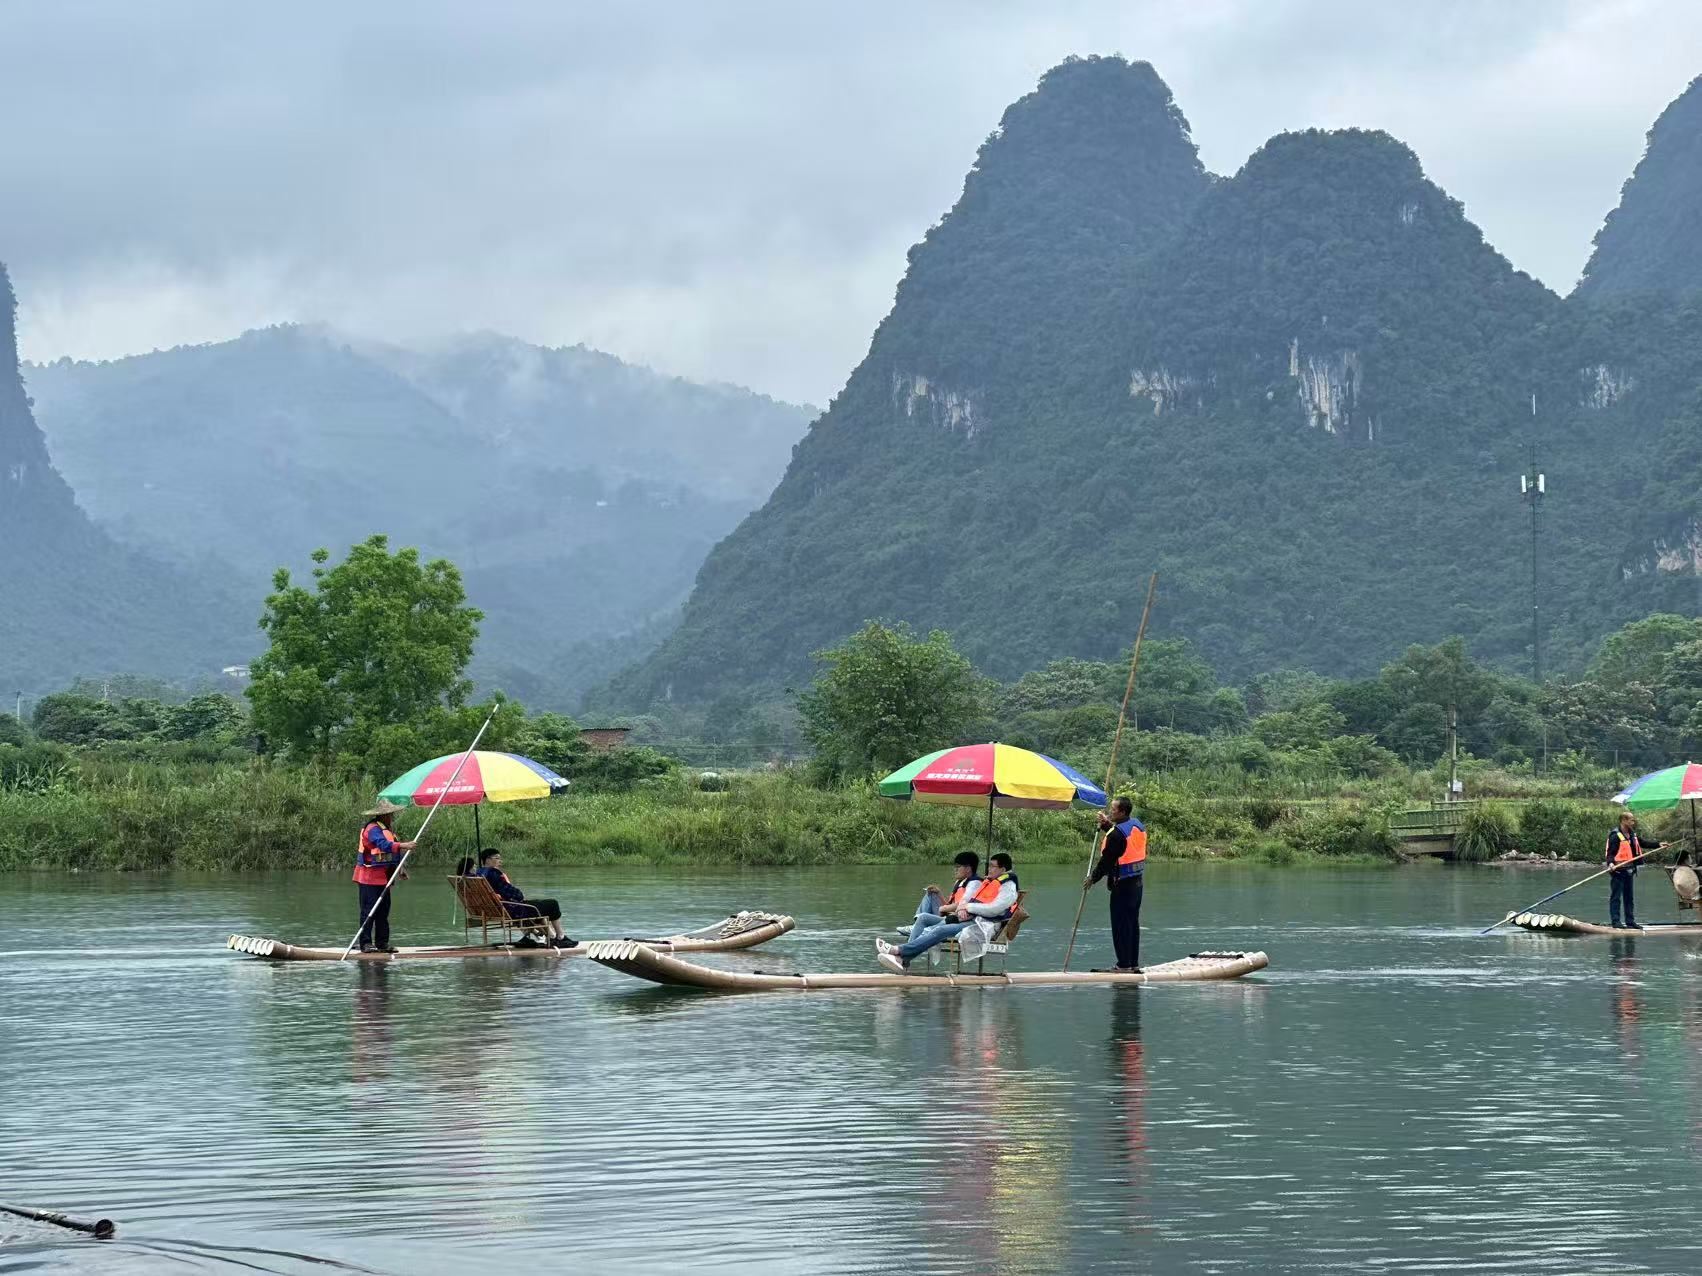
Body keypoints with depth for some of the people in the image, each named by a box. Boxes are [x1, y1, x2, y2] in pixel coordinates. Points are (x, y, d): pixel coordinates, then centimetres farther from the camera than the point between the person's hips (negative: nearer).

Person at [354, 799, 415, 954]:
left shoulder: (387, 829, 19)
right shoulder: (373, 829, -14)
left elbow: (391, 853, 24)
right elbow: (383, 844, -32)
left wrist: (400, 869, 16)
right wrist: (402, 845, -38)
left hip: (383, 877, 10)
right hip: (370, 877, -10)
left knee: (383, 911, 11)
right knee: (369, 911, -10)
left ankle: (382, 943, 15)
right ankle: (366, 943, -10)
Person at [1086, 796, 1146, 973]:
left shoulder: (1117, 834, -19)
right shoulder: (1137, 825, 6)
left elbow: (1106, 860, -15)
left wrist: (1092, 878, -2)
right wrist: (1108, 825, 18)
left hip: (1122, 885, -9)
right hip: (1138, 882, 9)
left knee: (1121, 925, -3)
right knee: (1133, 923, 14)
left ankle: (1124, 965, -2)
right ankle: (1134, 963, 18)